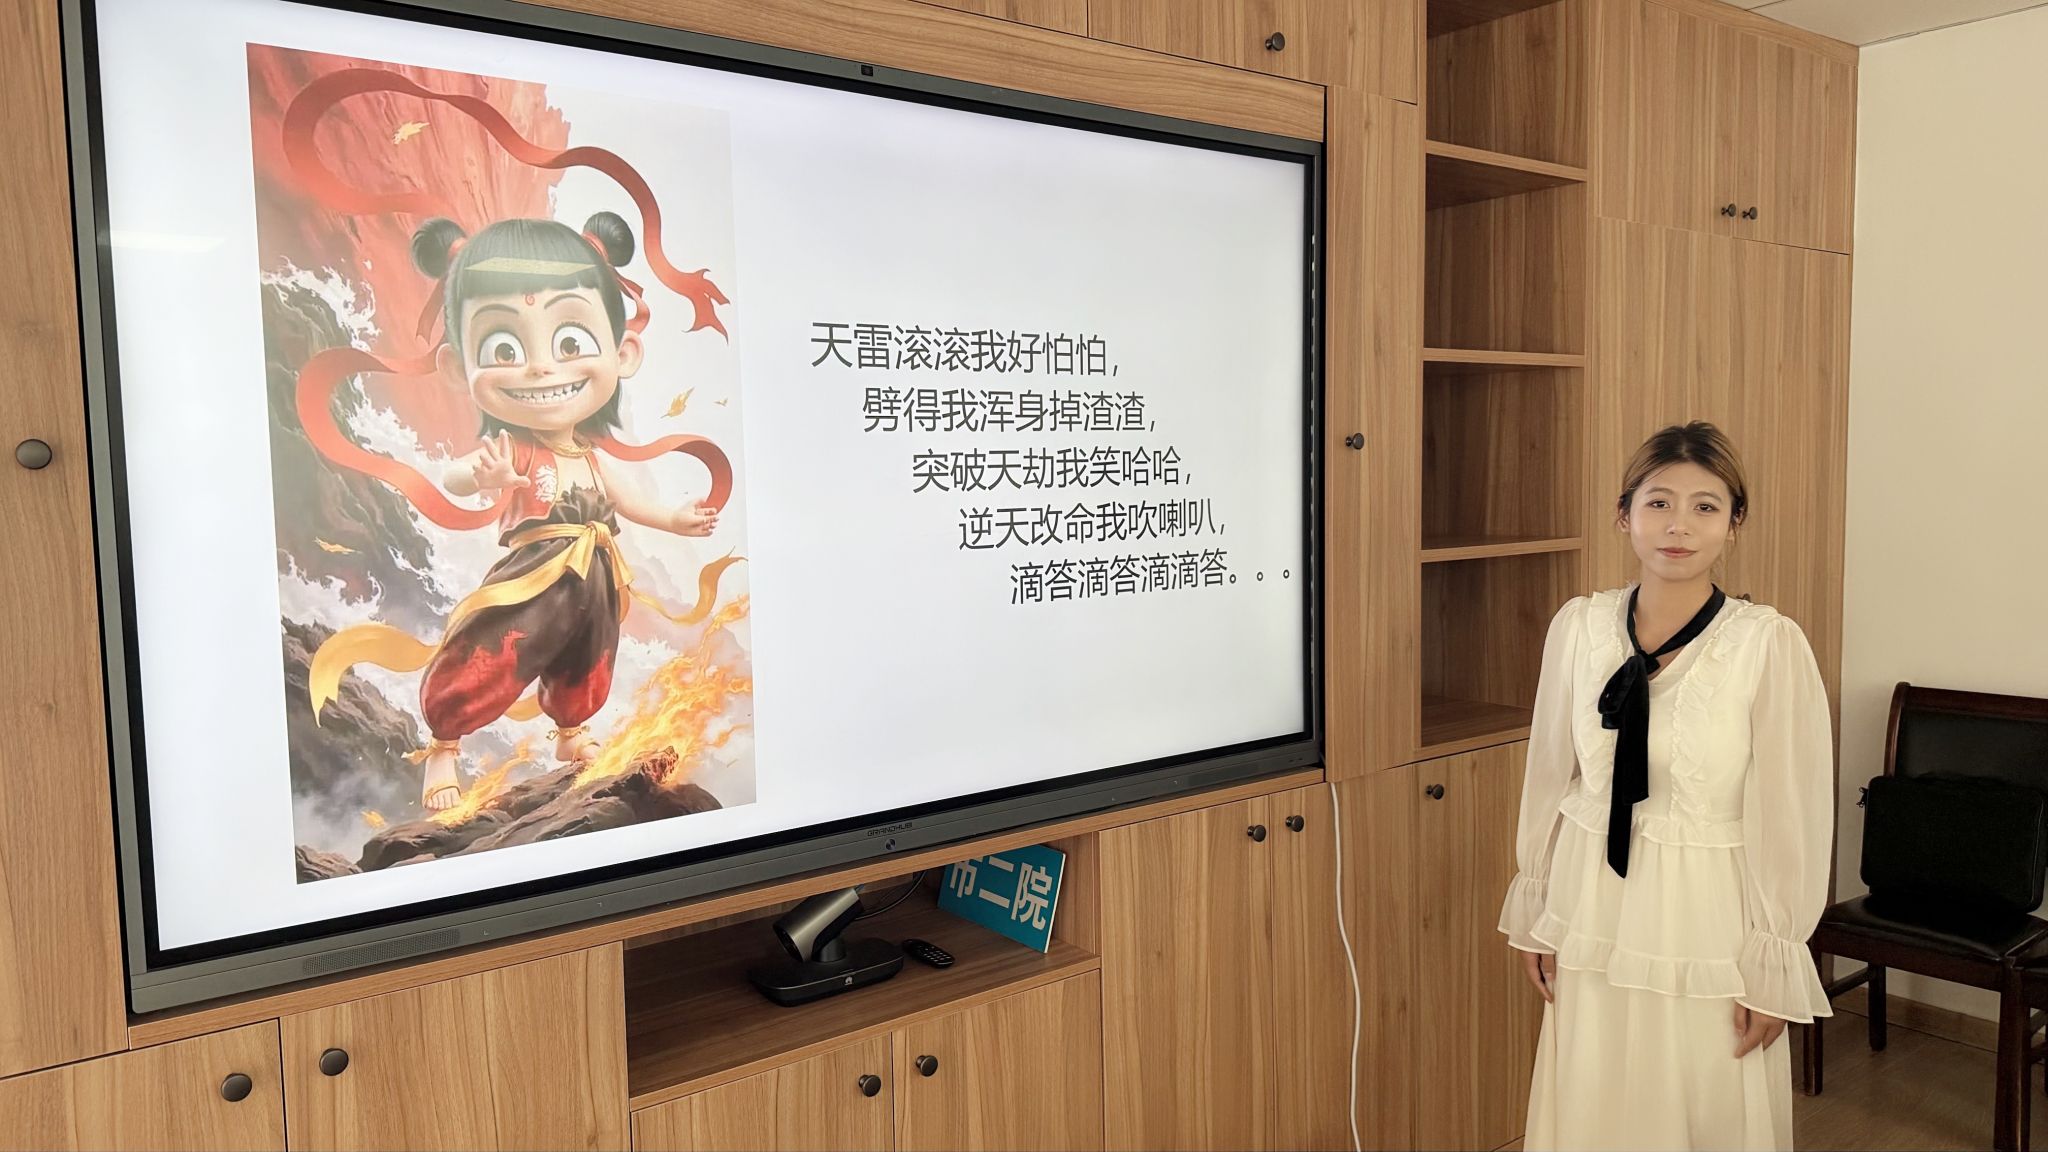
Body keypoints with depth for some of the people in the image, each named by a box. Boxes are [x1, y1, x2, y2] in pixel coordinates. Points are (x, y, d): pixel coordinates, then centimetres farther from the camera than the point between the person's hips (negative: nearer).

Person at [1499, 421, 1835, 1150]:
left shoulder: (1771, 645, -14)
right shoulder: (1577, 627, -4)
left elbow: (1793, 819, -9)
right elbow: (1549, 777, 5)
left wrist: (1772, 966, -5)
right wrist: (1533, 911, 10)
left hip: (1707, 927, -3)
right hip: (1595, 922, 3)